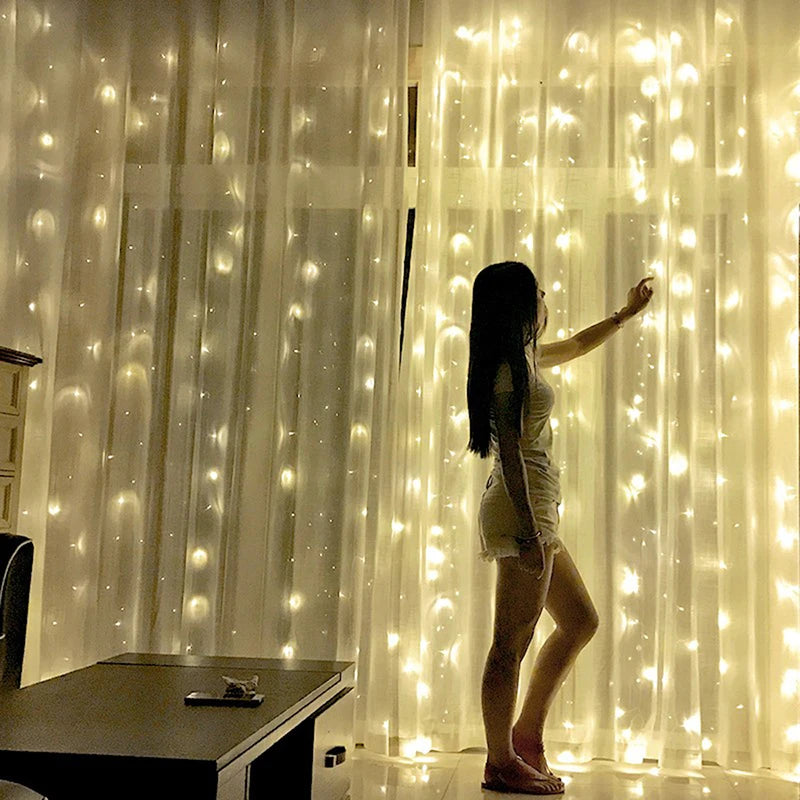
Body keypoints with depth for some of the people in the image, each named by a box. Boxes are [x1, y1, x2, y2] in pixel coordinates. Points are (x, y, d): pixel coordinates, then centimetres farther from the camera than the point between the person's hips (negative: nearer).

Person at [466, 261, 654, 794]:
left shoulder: (525, 356, 17)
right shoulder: (512, 365, -12)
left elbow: (577, 346, 37)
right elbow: (510, 450, -19)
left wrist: (628, 313, 47)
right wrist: (529, 531, -23)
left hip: (537, 511, 11)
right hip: (523, 509, -11)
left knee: (581, 621, 16)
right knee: (513, 642, -4)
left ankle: (527, 733, 21)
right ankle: (502, 764, 6)